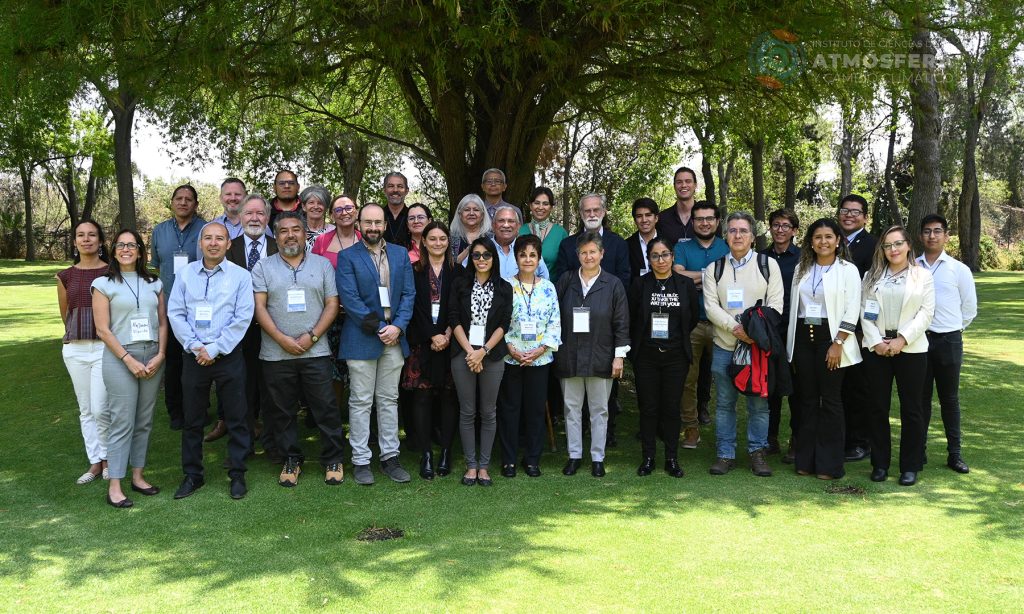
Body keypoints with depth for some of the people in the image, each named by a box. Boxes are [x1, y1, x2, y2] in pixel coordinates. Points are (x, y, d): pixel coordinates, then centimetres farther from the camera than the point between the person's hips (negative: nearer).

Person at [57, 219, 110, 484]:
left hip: (105, 346, -4)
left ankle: (108, 457, 14)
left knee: (100, 409, -7)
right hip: (75, 349, 4)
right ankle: (95, 462, 18)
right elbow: (65, 315, 18)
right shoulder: (65, 277, 7)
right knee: (86, 410, 9)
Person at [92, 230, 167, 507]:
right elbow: (103, 330, -4)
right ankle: (114, 485, 1)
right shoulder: (104, 284, 1)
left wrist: (160, 355, -5)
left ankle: (138, 476, 18)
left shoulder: (154, 283, 11)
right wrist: (129, 359, -11)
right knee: (122, 422, -5)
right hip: (120, 357, -4)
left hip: (153, 357, 4)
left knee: (144, 421, 8)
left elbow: (163, 323, 9)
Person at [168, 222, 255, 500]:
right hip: (195, 358, 2)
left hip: (229, 356, -2)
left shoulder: (240, 276, -2)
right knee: (192, 419, 10)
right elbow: (175, 313, 2)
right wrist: (194, 346, -9)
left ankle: (237, 475, 16)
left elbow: (243, 318, -8)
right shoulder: (187, 274, 5)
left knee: (236, 418, 4)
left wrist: (214, 349, -12)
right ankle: (192, 475, 23)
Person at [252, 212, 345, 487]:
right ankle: (292, 461, 23)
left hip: (315, 352, 0)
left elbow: (332, 305, 2)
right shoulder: (263, 267, 6)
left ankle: (333, 460, 14)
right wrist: (282, 339, -13)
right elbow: (260, 307, -2)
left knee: (326, 409, 1)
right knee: (282, 411, 9)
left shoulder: (322, 265, 7)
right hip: (275, 354, 1)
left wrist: (311, 337, -10)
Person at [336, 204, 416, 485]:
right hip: (361, 339, -3)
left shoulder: (400, 254, 9)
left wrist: (397, 327, -10)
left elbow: (409, 293, 5)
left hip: (394, 337, 4)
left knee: (389, 399, 11)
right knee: (361, 401, 3)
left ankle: (390, 456, 19)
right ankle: (360, 460, 11)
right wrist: (378, 329, -14)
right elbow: (350, 299, -10)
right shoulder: (347, 257, -2)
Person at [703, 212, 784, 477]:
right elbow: (711, 306, -1)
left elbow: (775, 304, -1)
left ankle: (758, 452, 16)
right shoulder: (714, 268, 7)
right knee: (724, 403, 6)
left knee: (759, 403, 3)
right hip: (724, 345, 1)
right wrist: (735, 327, -15)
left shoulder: (768, 265, 5)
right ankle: (725, 454, 15)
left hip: (759, 345, -1)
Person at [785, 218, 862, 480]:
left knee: (830, 400, 0)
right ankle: (806, 459, 15)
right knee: (807, 399, 8)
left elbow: (852, 311, -7)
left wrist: (837, 344, -14)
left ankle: (829, 464, 7)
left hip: (830, 337, -4)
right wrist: (791, 343, 7)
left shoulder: (848, 270, -2)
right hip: (803, 337, 4)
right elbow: (794, 306, 12)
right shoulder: (801, 269, 12)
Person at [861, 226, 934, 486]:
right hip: (877, 348, 2)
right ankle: (880, 463, 15)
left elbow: (926, 313, -3)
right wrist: (876, 341, -10)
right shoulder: (872, 276, 10)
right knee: (878, 407, 5)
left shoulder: (923, 275, 5)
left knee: (911, 408, 3)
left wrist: (902, 339, -13)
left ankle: (910, 466, 12)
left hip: (911, 348, -2)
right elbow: (865, 312, 4)